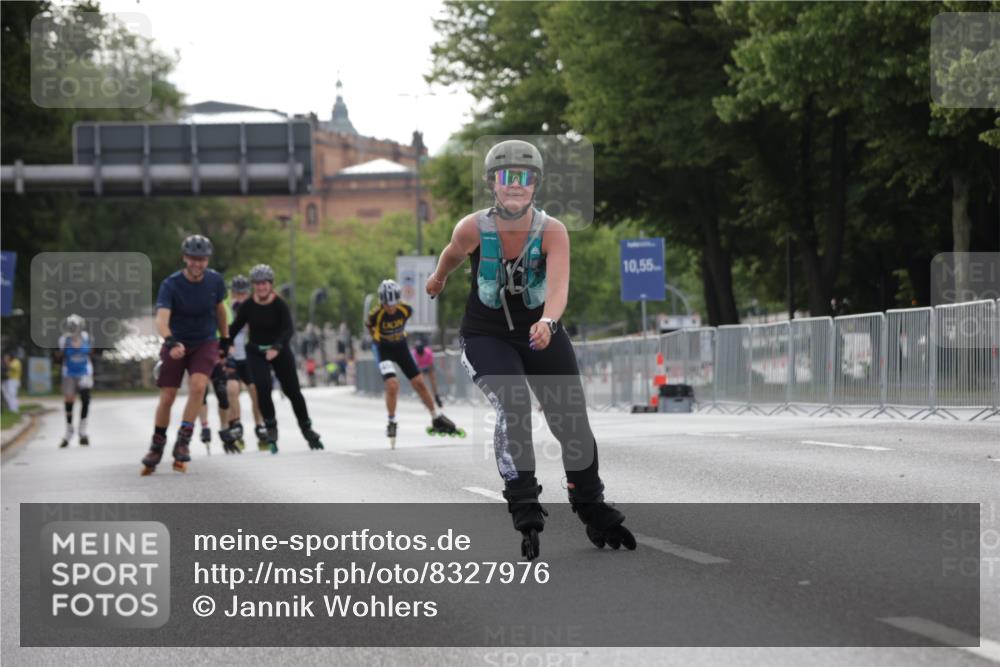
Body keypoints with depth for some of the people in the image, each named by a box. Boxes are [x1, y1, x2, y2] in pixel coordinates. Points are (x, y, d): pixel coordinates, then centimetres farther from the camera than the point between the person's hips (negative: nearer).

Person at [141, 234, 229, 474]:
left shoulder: (215, 281, -9)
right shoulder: (170, 285, -20)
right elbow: (161, 319, -33)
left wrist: (226, 339, 16)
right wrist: (170, 342, -51)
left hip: (205, 344, 1)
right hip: (176, 345, -1)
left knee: (198, 386, -23)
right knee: (166, 398, -1)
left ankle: (183, 441, -14)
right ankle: (157, 446, 19)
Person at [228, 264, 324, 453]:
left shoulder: (280, 304, -14)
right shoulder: (248, 306, -8)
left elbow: (289, 329, -26)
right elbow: (235, 329, 0)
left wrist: (277, 348, -42)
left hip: (280, 351, -1)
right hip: (256, 353, 1)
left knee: (292, 390, 3)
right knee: (263, 388, -18)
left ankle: (307, 429, 21)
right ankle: (271, 429, -2)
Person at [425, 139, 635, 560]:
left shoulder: (552, 232, -21)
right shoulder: (473, 229, -19)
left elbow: (558, 287, -35)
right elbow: (453, 254, 5)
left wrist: (547, 322, -55)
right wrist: (438, 279, 25)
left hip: (541, 332, 1)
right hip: (485, 337, -1)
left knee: (572, 422, 2)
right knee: (512, 410, -25)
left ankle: (593, 513, 24)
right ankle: (526, 514, -21)